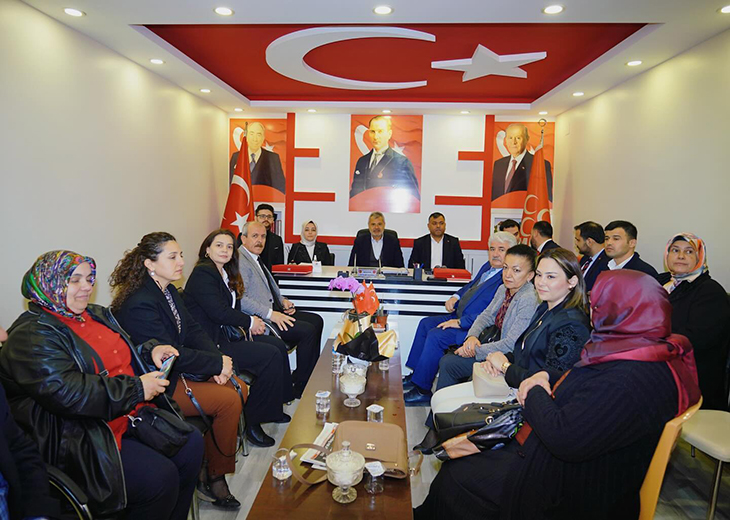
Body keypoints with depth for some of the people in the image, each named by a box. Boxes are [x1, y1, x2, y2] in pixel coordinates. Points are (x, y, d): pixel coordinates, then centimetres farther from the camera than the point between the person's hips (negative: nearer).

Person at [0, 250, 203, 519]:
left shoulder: (96, 315, 14)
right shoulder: (32, 336, -13)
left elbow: (122, 356, 27)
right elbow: (64, 392, -26)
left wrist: (151, 351, 4)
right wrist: (136, 388, -23)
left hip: (130, 416, 9)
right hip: (79, 439, -8)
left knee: (192, 444, -2)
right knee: (160, 477, -23)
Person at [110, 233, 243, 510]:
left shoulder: (169, 291, 7)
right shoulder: (139, 304, -23)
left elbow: (193, 331, 5)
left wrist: (216, 362, -12)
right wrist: (218, 363, -18)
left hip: (178, 369, 9)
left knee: (240, 389, -1)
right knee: (228, 400, -17)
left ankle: (211, 470, 11)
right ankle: (214, 477, 4)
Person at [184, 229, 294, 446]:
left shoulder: (225, 274, 15)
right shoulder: (203, 273, -14)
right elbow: (218, 312, -22)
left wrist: (249, 324, -5)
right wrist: (250, 322, -10)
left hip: (225, 335, 10)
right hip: (209, 345, -10)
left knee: (278, 345, 3)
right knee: (270, 355, -18)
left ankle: (272, 408, 15)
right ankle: (253, 422, -7)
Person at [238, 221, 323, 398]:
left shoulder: (256, 258, 18)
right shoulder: (240, 261, -13)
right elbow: (240, 299, -23)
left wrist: (282, 301, 10)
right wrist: (270, 314, -25)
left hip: (273, 311, 10)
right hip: (259, 320, -10)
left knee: (316, 321, 3)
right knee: (308, 331, -20)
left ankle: (309, 377, 8)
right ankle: (299, 389, -7)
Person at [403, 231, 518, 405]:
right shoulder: (487, 267, 11)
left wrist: (460, 322, -23)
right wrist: (455, 297, 6)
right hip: (460, 317, 11)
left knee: (435, 336, -21)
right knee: (425, 324, 9)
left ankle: (422, 390, -7)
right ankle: (415, 375, 16)